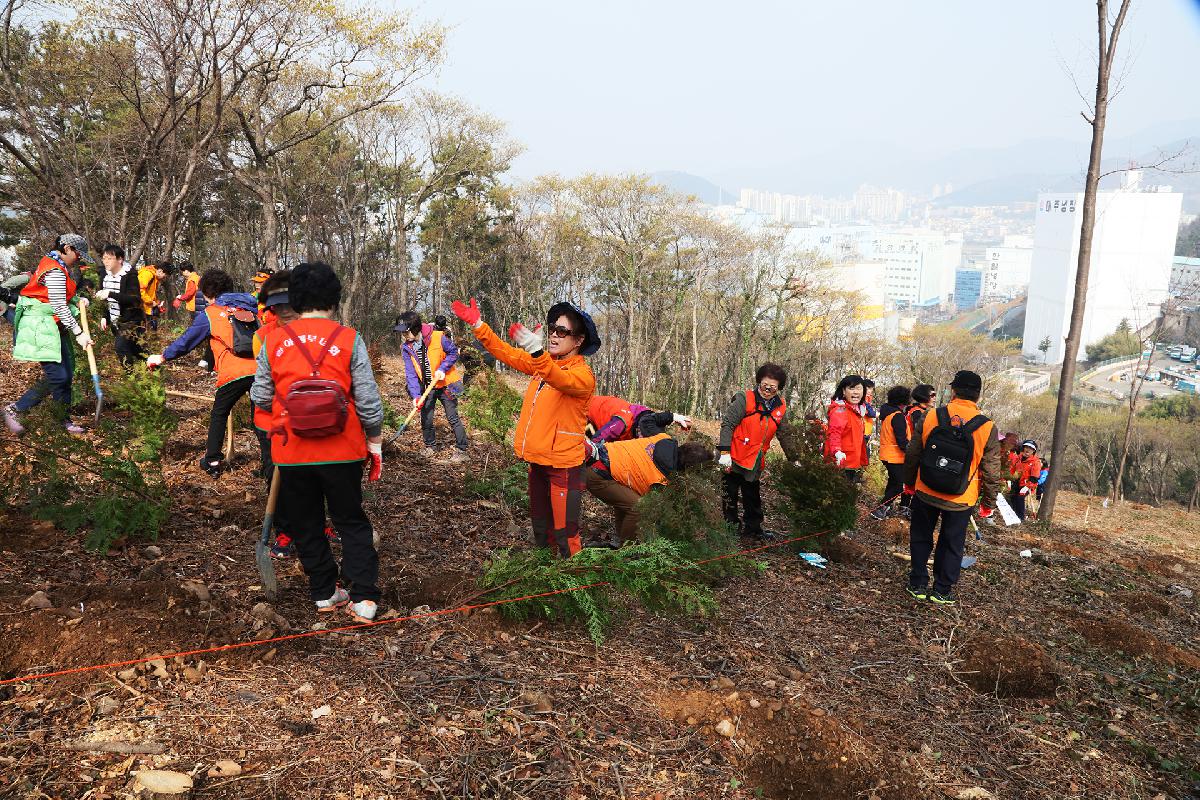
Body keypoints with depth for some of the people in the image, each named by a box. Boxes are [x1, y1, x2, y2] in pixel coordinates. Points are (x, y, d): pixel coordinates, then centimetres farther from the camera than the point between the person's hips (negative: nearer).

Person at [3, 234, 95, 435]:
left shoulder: (59, 267, 15)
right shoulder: (55, 272, -16)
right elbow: (60, 307, -19)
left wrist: (78, 300, 3)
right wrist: (79, 333, -16)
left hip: (53, 326, 10)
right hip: (40, 326, -10)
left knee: (66, 374, 7)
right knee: (57, 376, -13)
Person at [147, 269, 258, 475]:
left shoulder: (210, 313, 6)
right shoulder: (250, 305, 17)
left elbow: (185, 342, 12)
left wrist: (162, 357, 26)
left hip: (234, 373, -3)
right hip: (260, 369, 3)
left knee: (219, 414, 17)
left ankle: (212, 461, 20)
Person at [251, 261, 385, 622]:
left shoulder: (273, 340, -3)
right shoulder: (349, 339, -7)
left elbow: (260, 397, 1)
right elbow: (369, 402, -7)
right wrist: (376, 445, 4)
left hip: (291, 453, 1)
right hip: (343, 452, -1)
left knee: (306, 525, 18)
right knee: (352, 523, 13)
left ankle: (324, 593, 25)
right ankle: (363, 598, 6)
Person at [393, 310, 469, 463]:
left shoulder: (438, 338, -22)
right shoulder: (406, 348, -9)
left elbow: (453, 352, -7)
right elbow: (411, 373, -11)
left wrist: (442, 369, -20)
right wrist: (416, 395, -22)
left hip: (445, 384, -4)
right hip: (426, 388, 4)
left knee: (453, 418, -1)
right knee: (426, 419, 10)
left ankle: (461, 450, 9)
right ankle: (429, 446, 32)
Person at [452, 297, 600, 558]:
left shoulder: (583, 374, -15)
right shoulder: (543, 362, 9)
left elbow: (561, 380, -36)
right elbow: (507, 353, 8)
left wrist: (537, 352, -54)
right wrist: (477, 325, -1)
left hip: (563, 465, -8)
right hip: (537, 460, 8)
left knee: (565, 534, -4)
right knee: (540, 528, 22)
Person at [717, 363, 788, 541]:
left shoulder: (780, 408, 5)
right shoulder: (744, 399, -13)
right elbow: (727, 424, -15)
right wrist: (725, 452, -21)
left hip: (755, 463, 6)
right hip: (734, 458, -6)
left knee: (753, 498, 18)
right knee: (730, 495, 5)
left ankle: (753, 528, 31)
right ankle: (730, 526, 17)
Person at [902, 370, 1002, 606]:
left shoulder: (931, 417, -9)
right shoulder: (986, 428, -11)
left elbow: (912, 454, 1)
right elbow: (991, 471, -5)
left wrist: (909, 482, 16)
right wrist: (988, 503, 8)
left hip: (925, 493, 1)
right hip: (960, 500, 0)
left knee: (921, 538, 18)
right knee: (951, 545, 15)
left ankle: (918, 584, 24)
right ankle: (942, 591, 22)